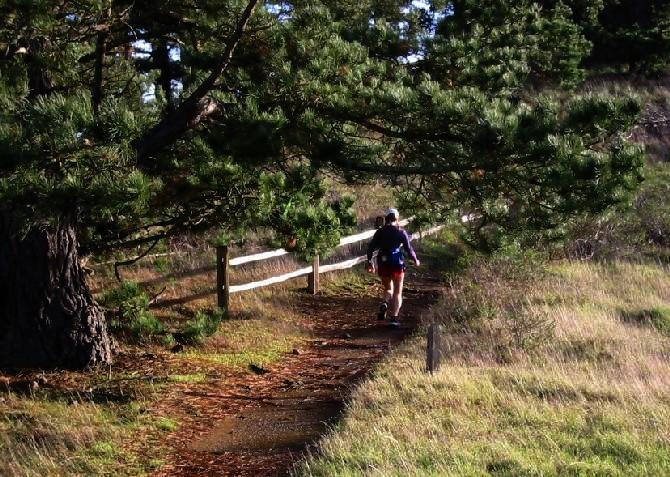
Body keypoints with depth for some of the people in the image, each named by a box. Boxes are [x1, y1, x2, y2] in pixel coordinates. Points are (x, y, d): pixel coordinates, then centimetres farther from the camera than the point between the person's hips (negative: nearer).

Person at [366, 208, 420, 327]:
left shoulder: (380, 232, 3)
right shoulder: (401, 232, -4)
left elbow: (370, 248, 1)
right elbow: (409, 248, -4)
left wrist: (369, 262, 10)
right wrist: (415, 260, 12)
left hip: (383, 265, 2)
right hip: (398, 264, -2)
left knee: (388, 289, 21)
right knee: (397, 292, 7)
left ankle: (385, 304, -11)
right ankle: (394, 318, -4)